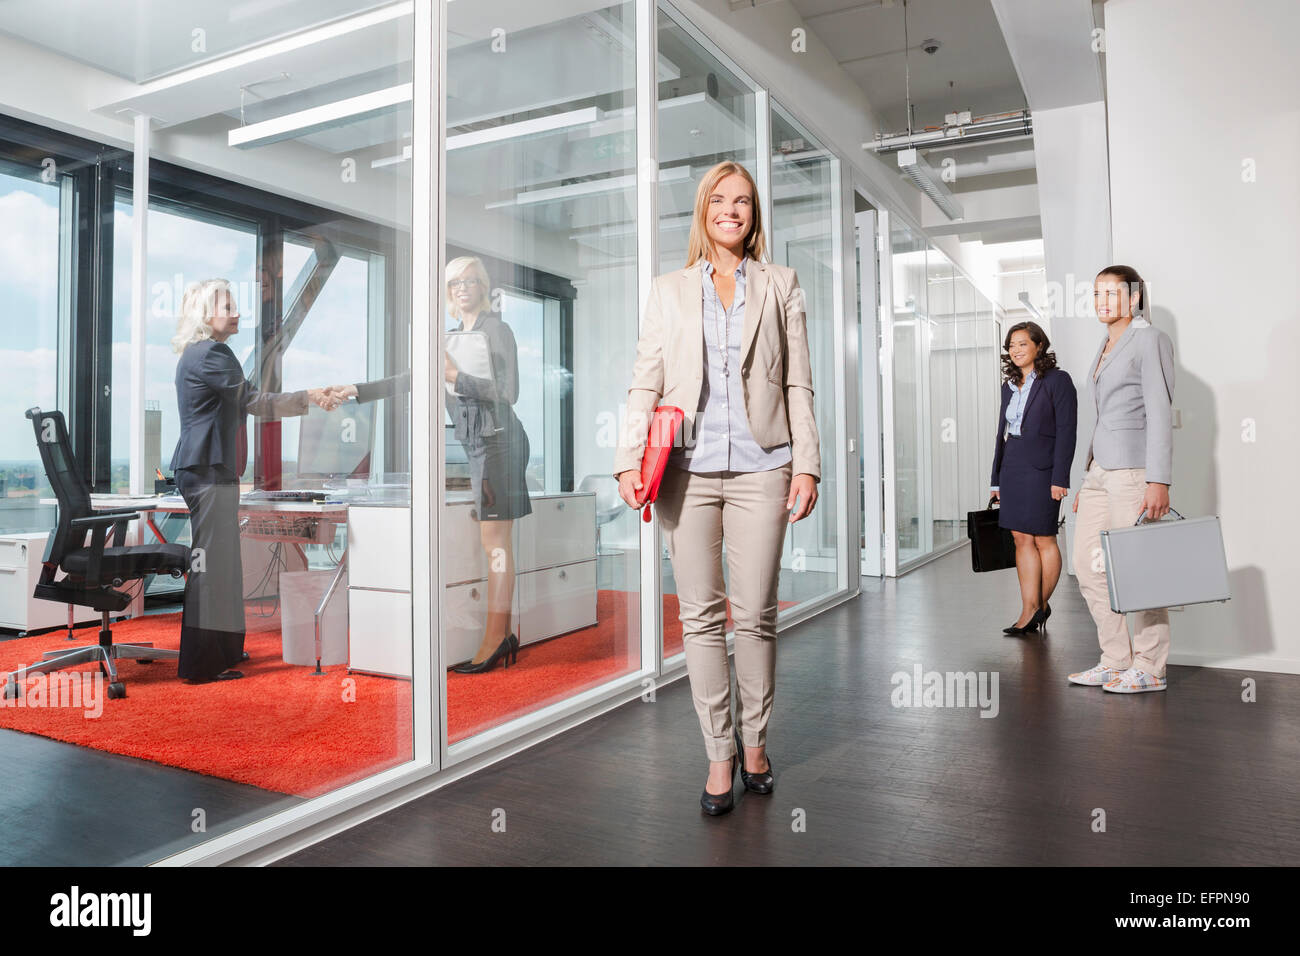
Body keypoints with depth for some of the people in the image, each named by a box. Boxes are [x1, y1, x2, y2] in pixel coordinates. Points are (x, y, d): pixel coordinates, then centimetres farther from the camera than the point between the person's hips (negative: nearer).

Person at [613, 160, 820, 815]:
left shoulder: (780, 286, 13)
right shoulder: (669, 291, 14)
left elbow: (798, 384, 9)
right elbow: (645, 385, 8)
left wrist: (806, 463, 0)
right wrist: (630, 460, -4)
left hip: (760, 467, 0)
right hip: (688, 469, 1)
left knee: (755, 615, 3)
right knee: (700, 616, 2)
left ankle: (754, 741, 22)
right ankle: (720, 754, 14)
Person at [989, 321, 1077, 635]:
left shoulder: (1058, 380, -4)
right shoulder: (1009, 386, 15)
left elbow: (1066, 431, -10)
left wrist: (1059, 478, -16)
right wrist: (997, 478, 13)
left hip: (1041, 468, -6)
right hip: (1012, 467, 6)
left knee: (1043, 538, 2)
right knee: (1021, 539, 3)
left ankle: (1041, 604, 16)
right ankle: (1030, 610, 6)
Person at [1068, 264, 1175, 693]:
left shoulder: (1150, 340, -5)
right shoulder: (1106, 347, 19)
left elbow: (1160, 413, -13)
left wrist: (1159, 480, -20)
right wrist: (1088, 480, 19)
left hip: (1135, 466, -8)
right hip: (1101, 465, 9)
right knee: (1087, 564, 7)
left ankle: (1149, 669, 9)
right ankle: (1116, 661, 17)